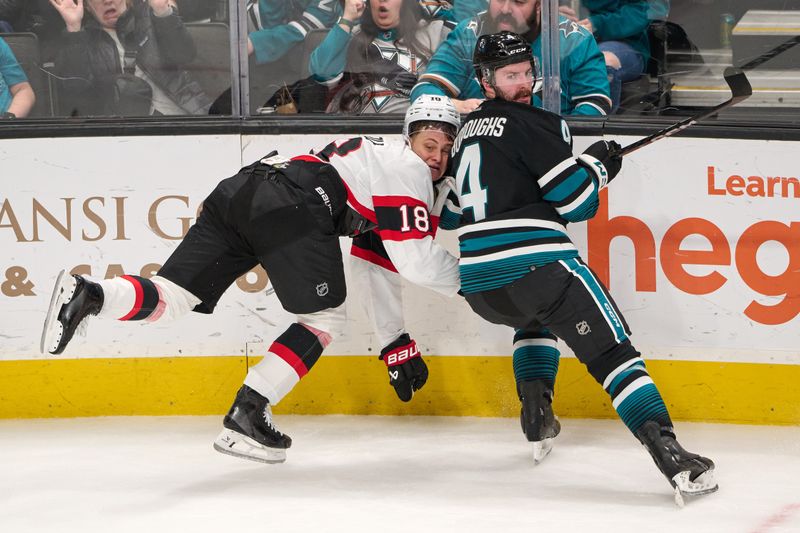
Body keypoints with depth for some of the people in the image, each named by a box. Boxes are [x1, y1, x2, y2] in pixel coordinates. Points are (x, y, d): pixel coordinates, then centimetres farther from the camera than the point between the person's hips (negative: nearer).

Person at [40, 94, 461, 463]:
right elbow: (416, 261, 1)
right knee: (325, 317, 6)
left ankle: (87, 295, -26)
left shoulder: (373, 156, 39)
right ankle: (247, 413, -5)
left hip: (239, 189, 8)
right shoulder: (406, 168, 11)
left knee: (173, 296, -1)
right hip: (289, 202, -8)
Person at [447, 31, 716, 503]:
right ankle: (670, 456, -26)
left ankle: (537, 418, 23)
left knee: (537, 317, 40)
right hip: (534, 264, -8)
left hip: (478, 286, 8)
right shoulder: (534, 124, -3)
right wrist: (598, 164, 14)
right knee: (613, 351, -9)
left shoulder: (467, 131, 22)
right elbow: (576, 200, -6)